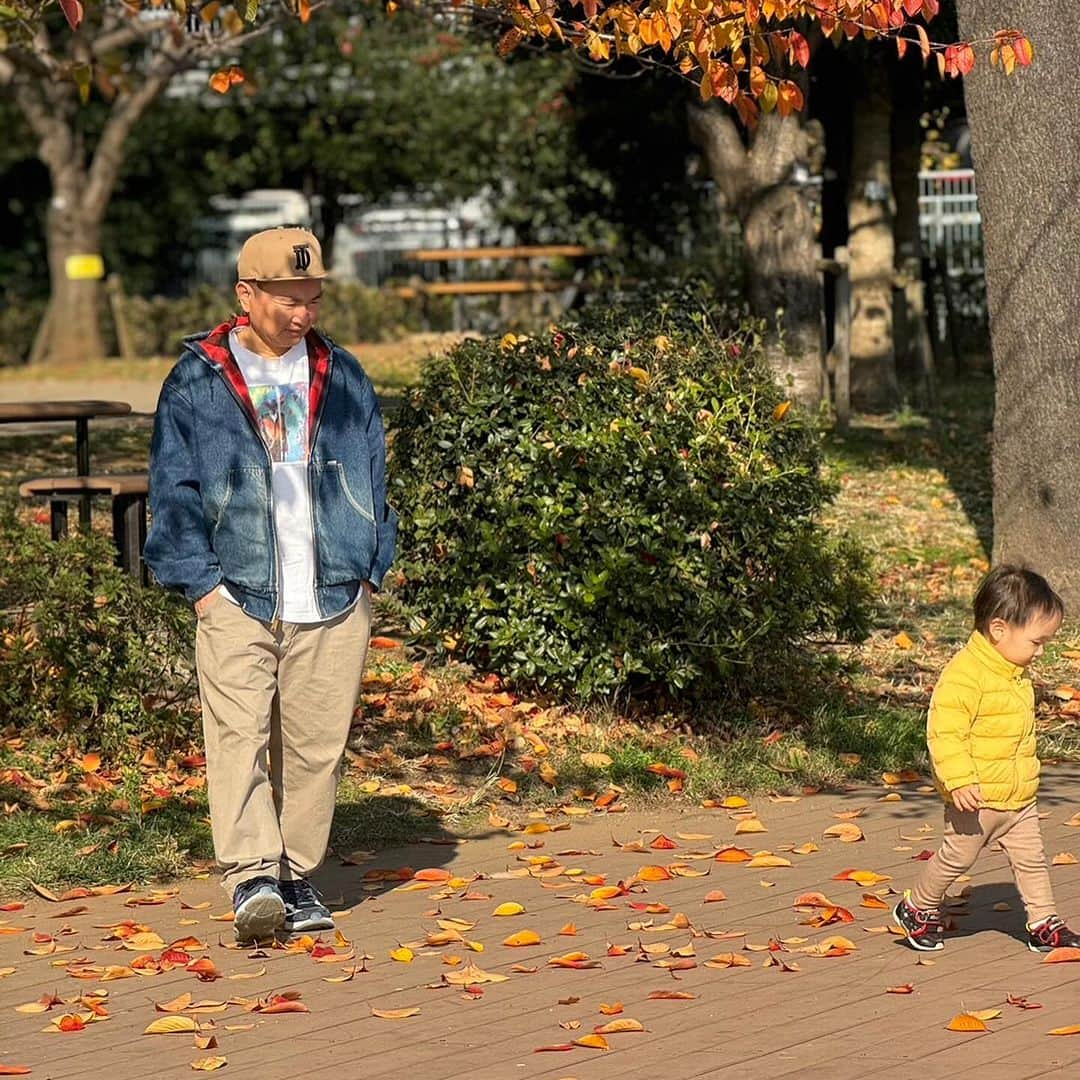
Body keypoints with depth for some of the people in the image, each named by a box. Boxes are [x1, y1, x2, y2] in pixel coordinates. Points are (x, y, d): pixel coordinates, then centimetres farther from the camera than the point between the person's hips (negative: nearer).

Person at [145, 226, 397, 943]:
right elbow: (174, 488, 2)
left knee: (315, 746, 4)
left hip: (334, 602, 3)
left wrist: (370, 572, 8)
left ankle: (297, 880, 14)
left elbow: (373, 478, 16)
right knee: (238, 736, -14)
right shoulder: (195, 382, 3)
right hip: (236, 597, -2)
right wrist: (200, 580, -5)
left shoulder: (342, 378, 12)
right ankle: (252, 878, -20)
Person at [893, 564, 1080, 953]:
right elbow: (944, 732, -27)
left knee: (1031, 859, 9)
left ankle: (1044, 925, 17)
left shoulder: (1014, 676, 10)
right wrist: (959, 780, -33)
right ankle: (917, 909, 25)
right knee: (956, 858, 6)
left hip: (1020, 798, 8)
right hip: (978, 800, -8)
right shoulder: (963, 675, -22)